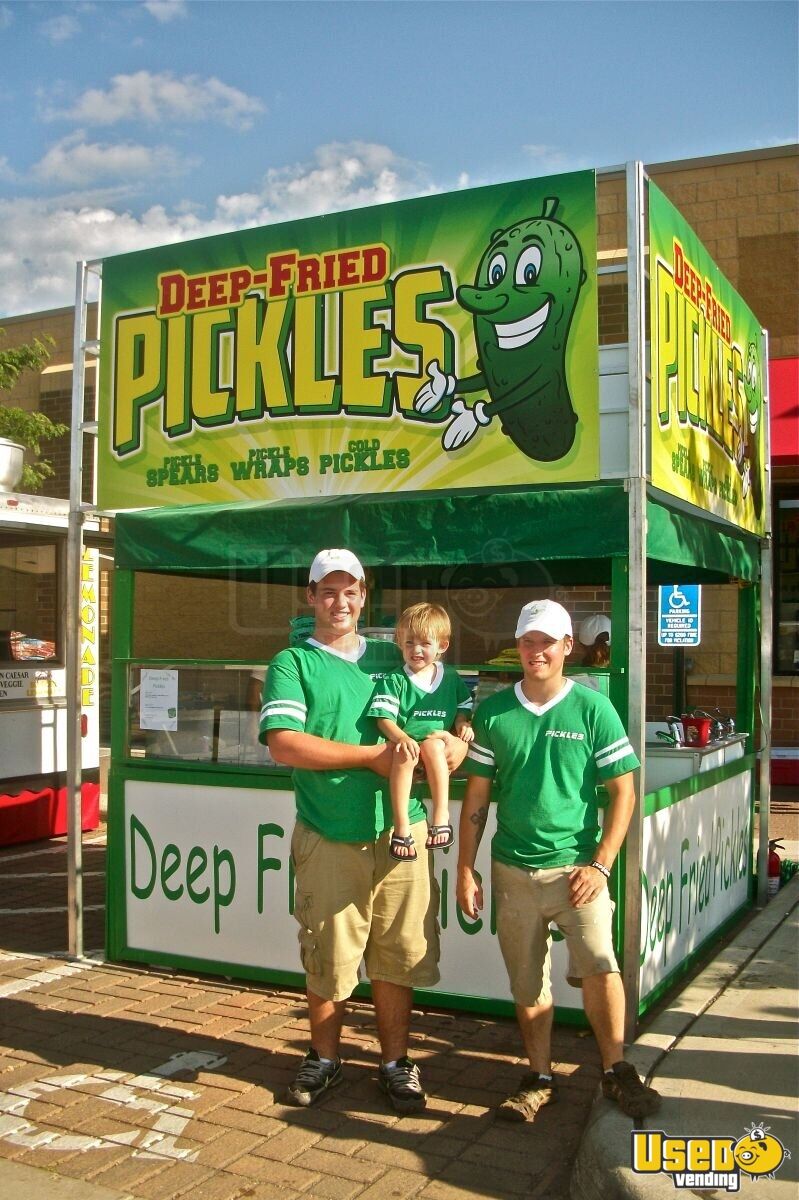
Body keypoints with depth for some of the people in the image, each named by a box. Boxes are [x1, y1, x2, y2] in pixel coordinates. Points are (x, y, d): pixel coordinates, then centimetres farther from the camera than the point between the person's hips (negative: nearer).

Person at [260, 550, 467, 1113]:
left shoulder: (394, 658, 13)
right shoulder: (293, 664, 0)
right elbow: (284, 744, -15)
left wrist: (457, 740, -4)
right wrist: (373, 755, -15)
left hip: (400, 833, 3)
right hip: (329, 840, -2)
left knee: (398, 957, 9)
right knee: (327, 961, 9)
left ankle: (396, 1063, 27)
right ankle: (324, 1059, 31)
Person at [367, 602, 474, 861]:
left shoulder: (451, 678, 12)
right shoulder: (394, 681, 1)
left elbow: (463, 707, 23)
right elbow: (384, 718, -7)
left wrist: (463, 724, 1)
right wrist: (401, 737, -26)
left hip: (441, 749, 1)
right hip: (405, 744, -1)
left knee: (432, 744, -34)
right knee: (404, 753, -36)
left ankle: (441, 815, -32)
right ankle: (401, 826, -35)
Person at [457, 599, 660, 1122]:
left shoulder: (593, 709, -3)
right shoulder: (493, 712, 3)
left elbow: (623, 792, -2)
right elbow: (477, 795, 8)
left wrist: (600, 865, -9)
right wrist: (466, 869, 5)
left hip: (575, 866, -2)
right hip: (513, 872, 3)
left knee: (599, 965, -19)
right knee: (528, 985, 10)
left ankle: (616, 1069, 2)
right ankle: (541, 1078, 29)